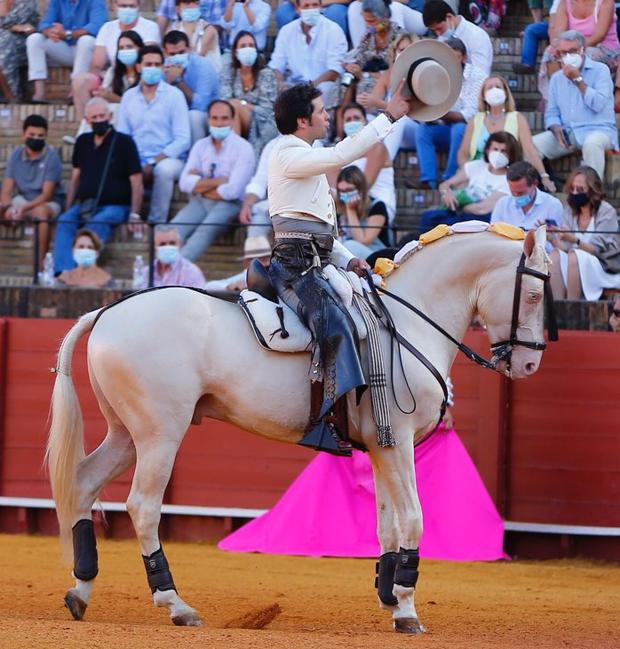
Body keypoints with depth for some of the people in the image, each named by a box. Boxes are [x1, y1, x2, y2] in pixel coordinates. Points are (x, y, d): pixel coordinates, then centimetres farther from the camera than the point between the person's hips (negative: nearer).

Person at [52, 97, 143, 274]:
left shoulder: (124, 142, -2)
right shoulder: (83, 142, 14)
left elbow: (136, 180, -5)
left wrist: (134, 215, -14)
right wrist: (68, 209, 11)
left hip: (115, 206, -4)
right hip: (85, 206, 4)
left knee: (97, 224, -37)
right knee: (64, 222, -27)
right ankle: (63, 272, -43)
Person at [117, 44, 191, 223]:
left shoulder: (174, 95, 1)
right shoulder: (129, 97, 13)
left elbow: (183, 139, -5)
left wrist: (154, 163, -16)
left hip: (168, 159, -3)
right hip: (136, 161, 3)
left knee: (165, 169, -38)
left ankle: (157, 222, -25)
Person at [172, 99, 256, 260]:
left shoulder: (243, 148, -3)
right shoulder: (200, 146, 12)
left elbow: (233, 191, -13)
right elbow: (185, 183, 0)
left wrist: (201, 186, -2)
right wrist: (217, 182, -11)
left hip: (228, 204, -6)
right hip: (199, 203, 6)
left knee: (205, 230, -35)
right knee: (173, 229, -23)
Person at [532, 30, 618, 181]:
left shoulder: (600, 71, 0)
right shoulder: (557, 78, 17)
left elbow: (598, 105, -14)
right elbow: (551, 112, 16)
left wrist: (578, 80, -14)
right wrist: (556, 129, -6)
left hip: (597, 130, -5)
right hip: (567, 133, 5)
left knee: (592, 143, -40)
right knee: (532, 144, -17)